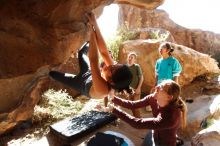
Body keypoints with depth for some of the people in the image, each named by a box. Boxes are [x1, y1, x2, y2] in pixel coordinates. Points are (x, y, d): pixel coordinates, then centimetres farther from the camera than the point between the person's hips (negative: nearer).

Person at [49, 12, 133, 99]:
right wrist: (95, 25, -41)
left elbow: (93, 60, -54)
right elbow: (104, 52, -34)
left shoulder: (102, 89, -49)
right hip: (88, 74, 4)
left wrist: (92, 29, -50)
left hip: (81, 84, -4)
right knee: (81, 53, 18)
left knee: (52, 73, 6)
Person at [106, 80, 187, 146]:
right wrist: (113, 99, -25)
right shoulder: (153, 98, -20)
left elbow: (138, 123, -39)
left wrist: (114, 110, -38)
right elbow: (133, 105, -14)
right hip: (153, 135, 5)